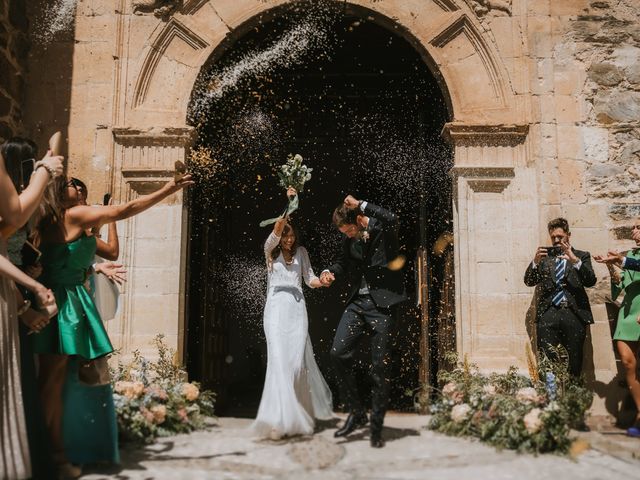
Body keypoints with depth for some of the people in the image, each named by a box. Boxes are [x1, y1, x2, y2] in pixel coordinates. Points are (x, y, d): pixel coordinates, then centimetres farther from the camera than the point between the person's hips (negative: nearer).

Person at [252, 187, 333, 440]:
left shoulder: (301, 252, 14)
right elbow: (276, 230, -11)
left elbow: (310, 279, 9)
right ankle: (281, 418, -15)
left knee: (298, 360, -2)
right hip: (276, 308, -2)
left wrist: (322, 281, -13)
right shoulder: (270, 251, 8)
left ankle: (302, 410, 20)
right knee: (279, 358, -13)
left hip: (297, 308, 2)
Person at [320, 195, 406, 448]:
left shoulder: (383, 229, -7)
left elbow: (391, 219, -31)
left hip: (382, 305, -5)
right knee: (338, 353, -10)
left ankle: (376, 428, 13)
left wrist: (360, 205, -24)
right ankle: (356, 413, 7)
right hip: (357, 302, 5)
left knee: (379, 367, 0)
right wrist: (330, 272, 4)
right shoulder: (351, 239, 9)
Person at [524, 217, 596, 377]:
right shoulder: (544, 257, 17)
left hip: (574, 313, 0)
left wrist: (574, 260, -15)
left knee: (575, 358, 3)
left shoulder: (582, 256, 14)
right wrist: (535, 261, -10)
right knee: (545, 359, -5)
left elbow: (591, 281, -2)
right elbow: (529, 281, 7)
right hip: (548, 313, 1)